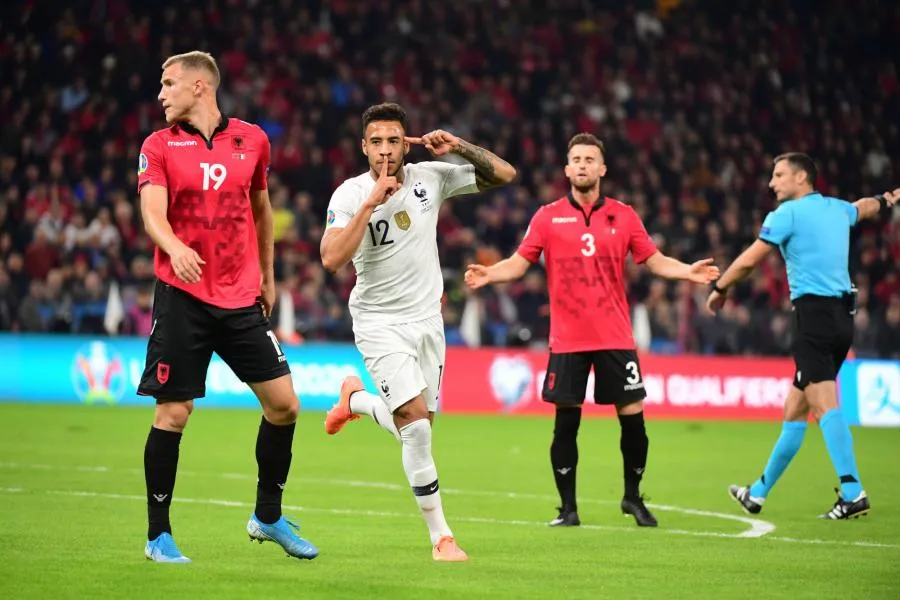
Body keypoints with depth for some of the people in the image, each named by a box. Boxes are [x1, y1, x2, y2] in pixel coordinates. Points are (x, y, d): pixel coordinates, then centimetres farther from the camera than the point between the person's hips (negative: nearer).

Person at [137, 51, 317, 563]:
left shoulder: (252, 139, 7)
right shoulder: (159, 146, 0)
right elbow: (153, 212, -13)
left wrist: (268, 276, 22)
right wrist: (174, 247, -34)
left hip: (242, 297, 3)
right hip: (182, 296, -3)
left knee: (284, 405, 0)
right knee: (173, 414, -3)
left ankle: (268, 516, 20)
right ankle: (159, 535, 9)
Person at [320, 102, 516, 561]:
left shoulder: (431, 178, -3)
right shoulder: (350, 194, -12)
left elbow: (503, 174, 0)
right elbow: (331, 259, -26)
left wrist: (459, 147, -15)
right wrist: (371, 203, -28)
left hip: (427, 319, 5)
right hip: (380, 323, -4)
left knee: (416, 426, 11)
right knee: (416, 424, -18)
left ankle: (355, 399, 44)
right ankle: (441, 536, -9)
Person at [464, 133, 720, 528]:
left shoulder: (623, 216, 6)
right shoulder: (548, 217, 3)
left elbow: (653, 259, 8)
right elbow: (520, 262, 1)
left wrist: (688, 272, -8)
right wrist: (488, 274, -16)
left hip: (615, 338, 1)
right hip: (567, 340, -1)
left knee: (633, 417, 0)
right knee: (565, 424, -1)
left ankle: (633, 497, 20)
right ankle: (568, 508, 10)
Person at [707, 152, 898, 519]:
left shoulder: (788, 213, -5)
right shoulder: (838, 209, 17)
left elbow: (748, 260, -4)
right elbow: (865, 207, 41)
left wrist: (719, 289, 11)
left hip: (814, 313, -8)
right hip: (842, 314, 8)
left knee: (825, 406, -16)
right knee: (795, 410, 13)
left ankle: (853, 492, -29)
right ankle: (758, 493, 23)